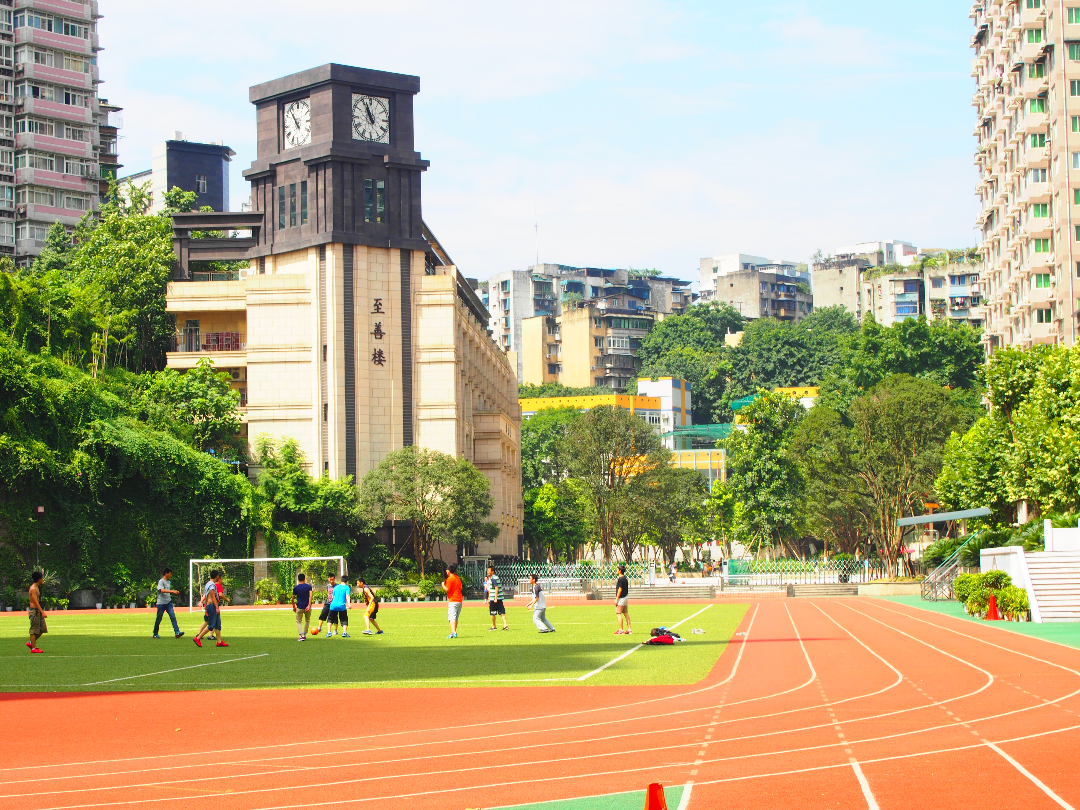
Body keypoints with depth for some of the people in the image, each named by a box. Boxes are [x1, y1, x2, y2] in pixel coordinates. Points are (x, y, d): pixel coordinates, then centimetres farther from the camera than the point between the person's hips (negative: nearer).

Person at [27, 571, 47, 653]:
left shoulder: (36, 588, 17)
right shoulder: (33, 589, -14)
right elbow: (36, 602, -21)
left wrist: (42, 611, 25)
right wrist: (42, 612, -25)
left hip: (38, 611, 10)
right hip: (34, 611, -10)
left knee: (42, 629, 9)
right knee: (34, 630, -5)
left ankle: (31, 643, 19)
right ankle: (33, 648, -2)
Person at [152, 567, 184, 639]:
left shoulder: (168, 582, 16)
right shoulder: (161, 581, -9)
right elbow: (162, 590, -26)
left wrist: (175, 593, 14)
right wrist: (172, 591, -31)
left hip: (168, 602, 6)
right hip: (161, 603, -6)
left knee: (173, 616, -9)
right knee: (158, 619, 2)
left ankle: (177, 632, -19)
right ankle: (155, 634, 17)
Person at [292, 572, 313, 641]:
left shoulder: (295, 588, 3)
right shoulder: (308, 586, 2)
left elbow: (293, 598, 7)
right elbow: (310, 595, -12)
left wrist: (294, 606, 20)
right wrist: (309, 605, -16)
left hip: (299, 607, -1)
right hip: (307, 607, 1)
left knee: (299, 621, 5)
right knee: (307, 620, 21)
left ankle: (302, 635, -13)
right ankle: (304, 634, 20)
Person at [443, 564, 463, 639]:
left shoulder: (450, 578, -9)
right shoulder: (458, 578, 16)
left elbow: (447, 589, -14)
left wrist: (443, 585, 4)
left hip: (453, 600, -9)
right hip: (460, 600, 9)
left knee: (452, 617, -15)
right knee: (456, 618, 17)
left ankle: (453, 633, -28)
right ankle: (454, 632, 23)